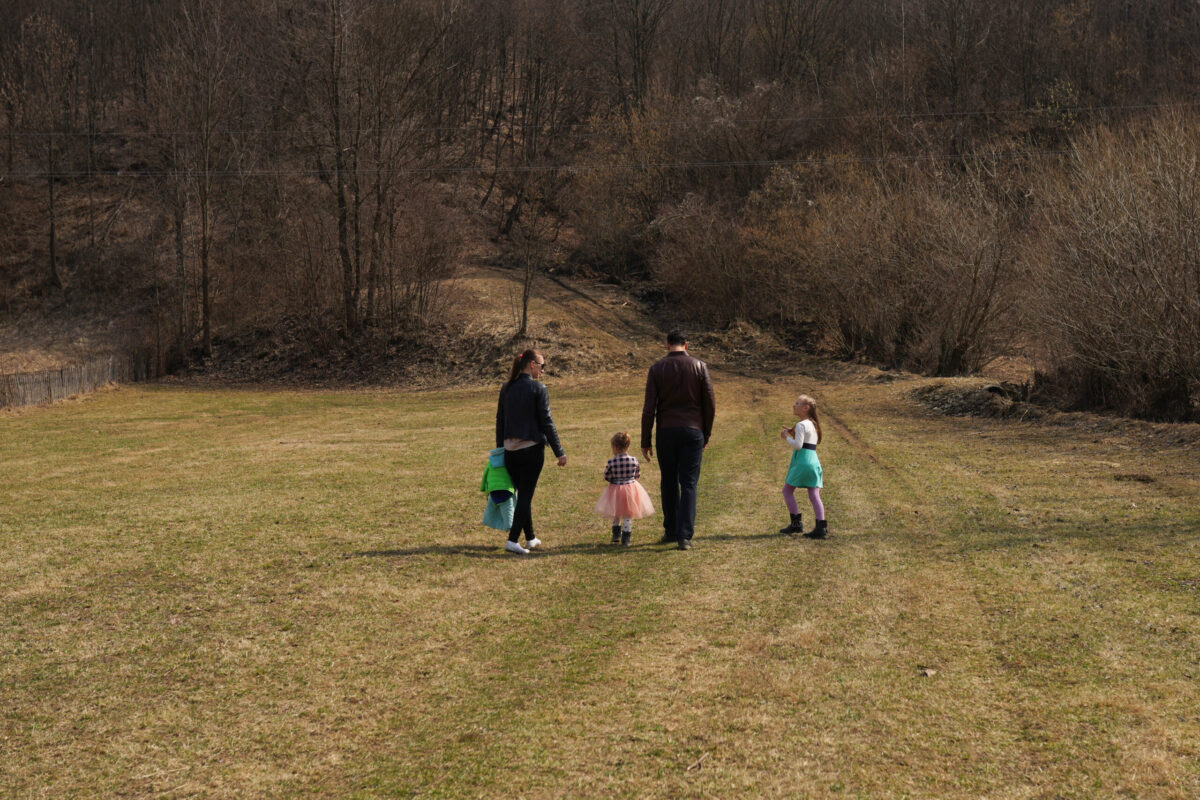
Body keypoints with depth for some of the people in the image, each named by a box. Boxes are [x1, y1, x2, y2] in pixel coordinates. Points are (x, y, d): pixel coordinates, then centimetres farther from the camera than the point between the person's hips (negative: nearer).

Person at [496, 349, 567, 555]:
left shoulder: (506, 388, 7)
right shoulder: (538, 388, -9)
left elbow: (499, 420, 11)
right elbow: (546, 422, -9)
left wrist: (500, 448, 20)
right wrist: (559, 452, -5)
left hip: (510, 450, 5)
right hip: (532, 449, -5)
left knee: (522, 493, 16)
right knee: (526, 495, -1)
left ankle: (530, 539, 26)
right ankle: (513, 540, -10)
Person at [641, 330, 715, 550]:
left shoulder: (657, 368, 0)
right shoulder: (699, 367, 1)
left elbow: (649, 408, -3)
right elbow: (710, 404, 1)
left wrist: (645, 441, 3)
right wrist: (706, 435, 12)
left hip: (666, 432, 0)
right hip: (692, 432, 0)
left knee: (669, 483, 13)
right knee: (689, 484, -1)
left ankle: (671, 531, 22)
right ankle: (684, 536, -9)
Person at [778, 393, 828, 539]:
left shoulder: (801, 425, -11)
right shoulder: (813, 424, 17)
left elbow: (798, 445, -20)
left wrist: (786, 437, -5)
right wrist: (793, 434, 15)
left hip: (802, 461, -8)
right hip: (814, 461, 8)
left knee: (788, 490, 8)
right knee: (814, 496, 2)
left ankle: (796, 523, 5)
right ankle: (821, 528, -7)